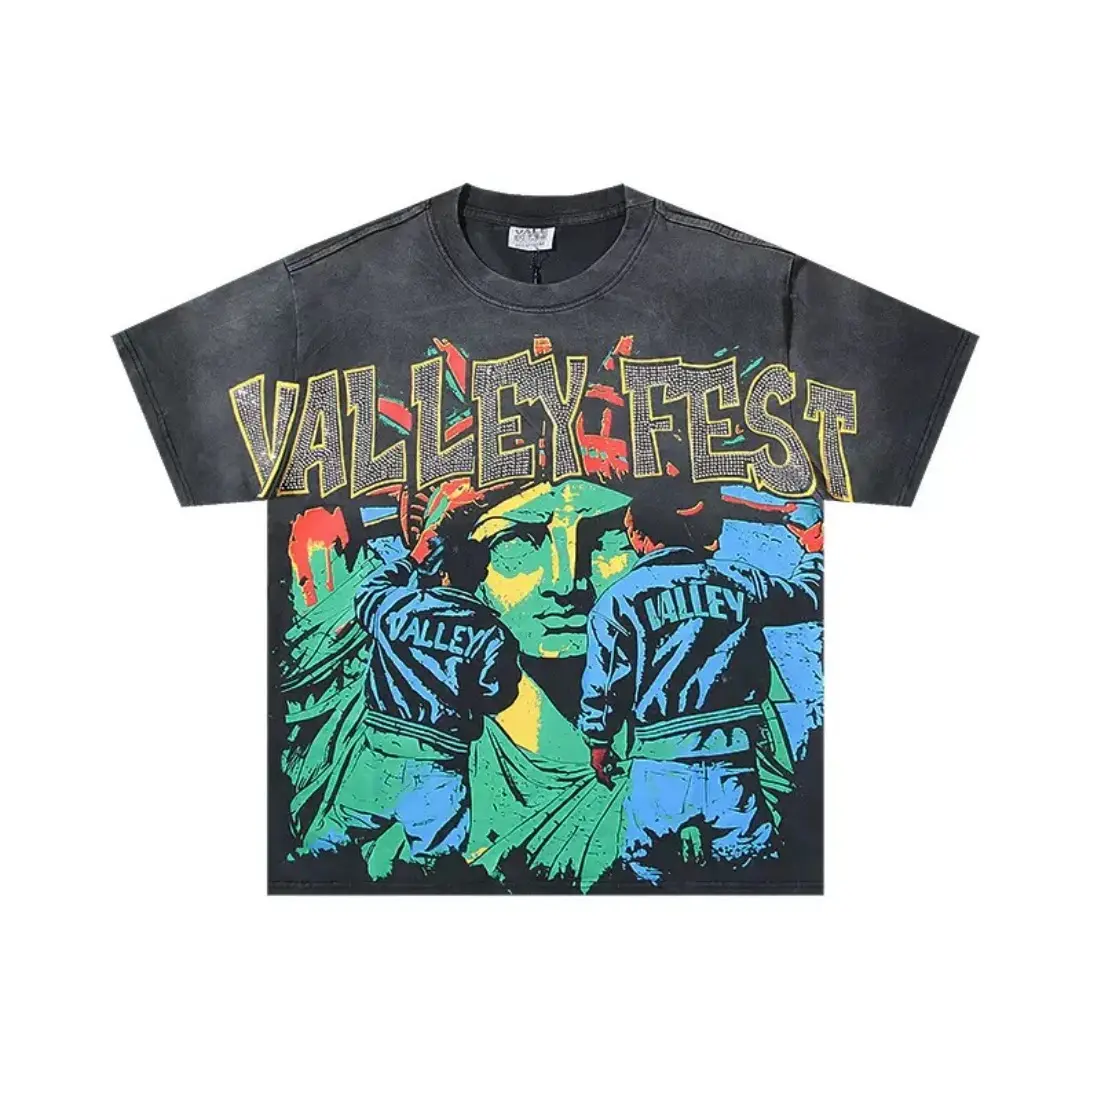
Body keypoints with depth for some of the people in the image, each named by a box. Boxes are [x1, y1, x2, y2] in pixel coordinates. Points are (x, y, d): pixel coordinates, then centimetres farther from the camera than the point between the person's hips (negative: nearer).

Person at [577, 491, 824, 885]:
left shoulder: (620, 598, -2)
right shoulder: (737, 578, 5)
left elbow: (603, 682, 0)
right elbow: (805, 598, 21)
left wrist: (598, 741, 17)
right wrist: (813, 555, 41)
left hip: (661, 761, -2)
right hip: (735, 755, 3)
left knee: (645, 871, 9)